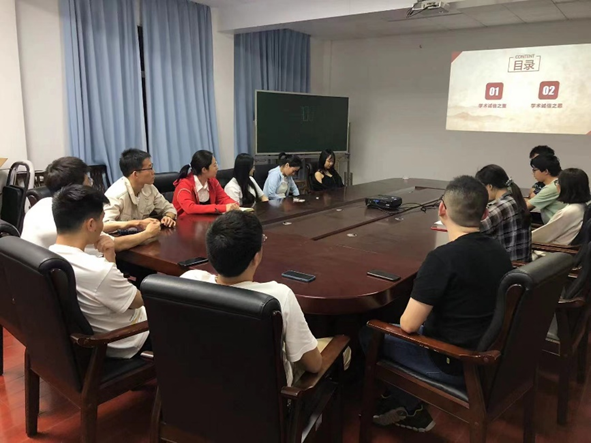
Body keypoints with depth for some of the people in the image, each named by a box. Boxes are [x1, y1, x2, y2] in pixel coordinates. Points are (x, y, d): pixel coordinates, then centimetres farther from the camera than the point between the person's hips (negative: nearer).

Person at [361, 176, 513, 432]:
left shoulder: (443, 258, -27)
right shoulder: (500, 252, -3)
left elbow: (408, 325, -22)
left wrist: (413, 319, 0)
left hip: (455, 366, -8)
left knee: (369, 333, 11)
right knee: (392, 330, 24)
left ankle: (408, 407, 24)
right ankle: (407, 407, 25)